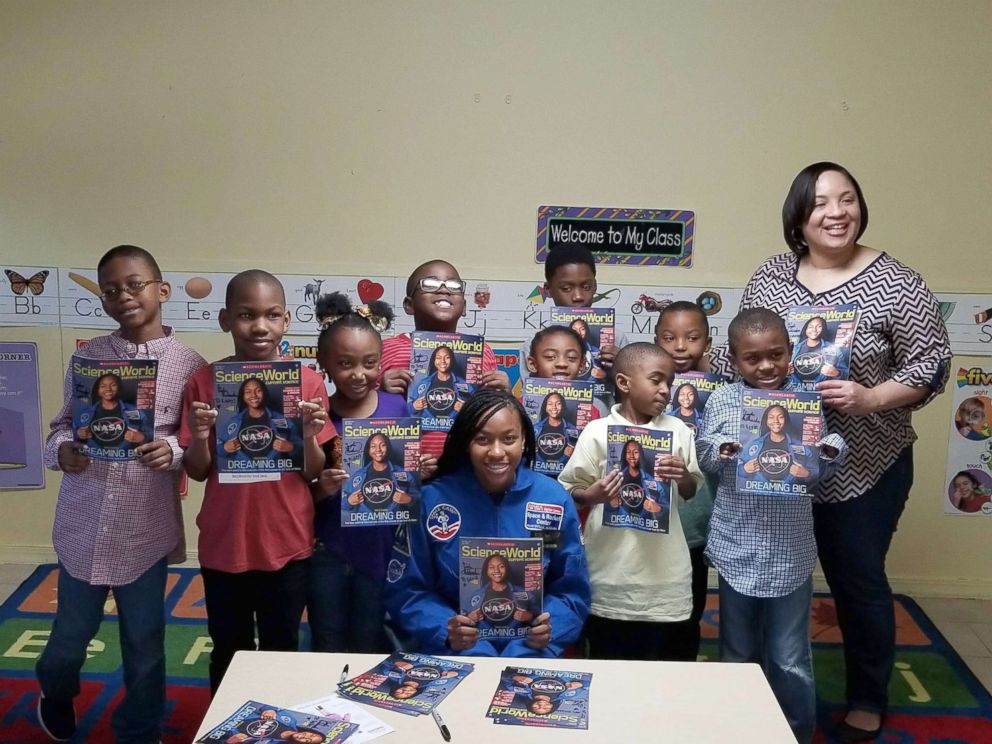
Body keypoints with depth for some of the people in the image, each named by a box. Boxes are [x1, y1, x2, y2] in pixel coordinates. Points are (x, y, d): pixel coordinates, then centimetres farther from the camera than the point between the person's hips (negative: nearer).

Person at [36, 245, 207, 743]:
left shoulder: (189, 365, -6)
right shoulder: (88, 356, 0)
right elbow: (62, 425, 6)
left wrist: (173, 452, -23)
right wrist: (62, 451, -14)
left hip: (146, 529, -2)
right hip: (84, 525, 2)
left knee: (144, 644, 12)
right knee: (71, 633, 19)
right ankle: (56, 694, 52)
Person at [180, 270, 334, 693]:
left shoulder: (307, 382, -6)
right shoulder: (204, 382, -5)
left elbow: (313, 474, -2)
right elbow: (198, 473, 0)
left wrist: (309, 436, -21)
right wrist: (200, 437, -20)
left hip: (287, 544, 0)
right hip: (223, 544, 1)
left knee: (281, 652, 14)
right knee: (228, 654, 15)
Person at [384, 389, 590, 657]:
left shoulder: (554, 500, -1)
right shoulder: (431, 500, -4)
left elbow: (571, 591, 6)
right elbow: (405, 590, 0)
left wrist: (550, 628, -14)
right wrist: (445, 631, -16)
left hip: (529, 648, 1)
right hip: (455, 651, -1)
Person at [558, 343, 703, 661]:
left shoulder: (678, 430, 3)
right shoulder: (597, 431, -5)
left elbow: (692, 492, 10)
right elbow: (570, 490, 0)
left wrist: (683, 476, -11)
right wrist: (592, 495, -20)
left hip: (665, 574, 2)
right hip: (612, 574, -2)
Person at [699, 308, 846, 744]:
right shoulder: (722, 401, -3)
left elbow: (827, 460, 0)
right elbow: (704, 457, -1)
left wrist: (830, 448, -23)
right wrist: (723, 448, -22)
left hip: (790, 550, -1)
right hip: (738, 546, 1)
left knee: (791, 661, 10)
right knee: (738, 652, 18)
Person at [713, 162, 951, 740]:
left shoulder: (896, 284, -12)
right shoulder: (769, 278, 0)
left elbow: (931, 363, -10)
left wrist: (869, 398, -24)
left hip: (864, 466, -3)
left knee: (858, 580, 12)